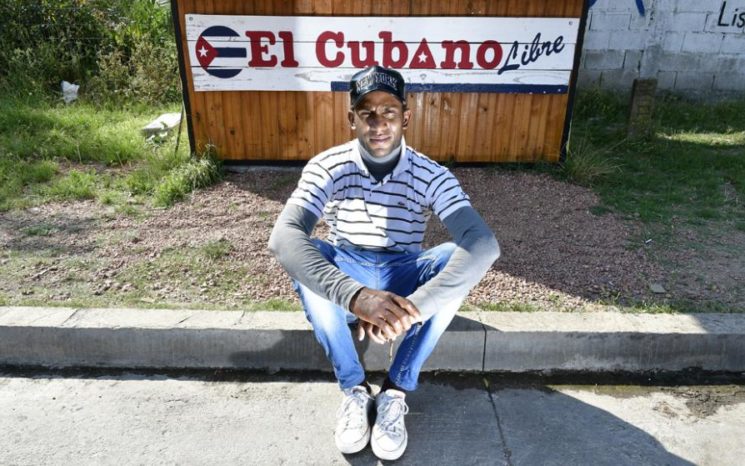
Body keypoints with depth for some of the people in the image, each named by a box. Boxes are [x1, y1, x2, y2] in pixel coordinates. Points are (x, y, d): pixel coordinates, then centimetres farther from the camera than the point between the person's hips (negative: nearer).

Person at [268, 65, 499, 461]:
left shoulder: (431, 175, -17)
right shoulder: (327, 166, -17)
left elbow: (484, 245, -32)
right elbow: (283, 237, -34)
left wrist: (411, 308, -46)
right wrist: (355, 296, -50)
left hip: (402, 278, 0)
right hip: (345, 275, 0)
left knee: (461, 259, -29)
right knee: (302, 256, -32)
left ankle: (396, 391, -14)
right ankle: (354, 389, -14)